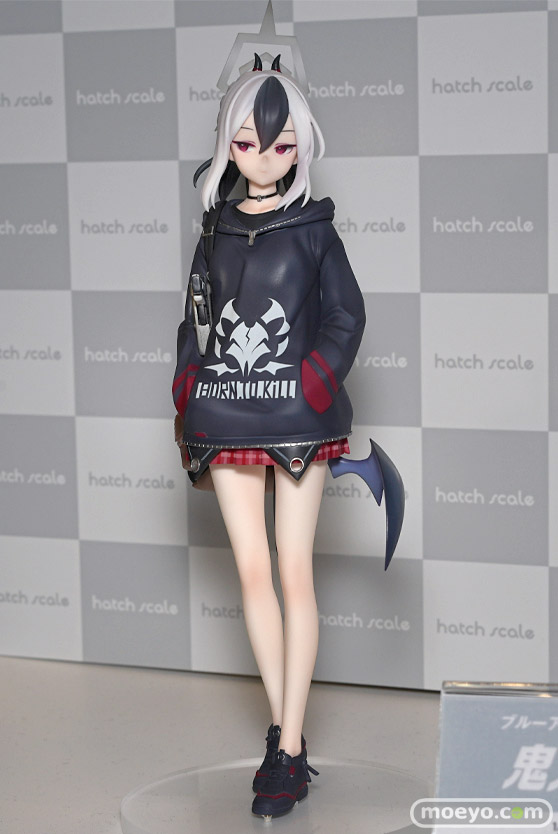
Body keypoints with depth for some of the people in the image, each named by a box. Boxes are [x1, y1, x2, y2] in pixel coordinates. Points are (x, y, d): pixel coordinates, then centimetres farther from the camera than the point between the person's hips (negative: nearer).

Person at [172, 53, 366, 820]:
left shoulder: (313, 226, 0)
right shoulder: (212, 226, 8)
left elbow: (346, 315, 1)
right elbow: (192, 317, 12)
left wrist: (315, 385, -10)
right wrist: (189, 390, 2)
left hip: (297, 419, -3)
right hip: (228, 420, 3)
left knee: (295, 574, -2)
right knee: (252, 572, 4)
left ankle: (290, 749, 1)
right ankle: (285, 735, 14)